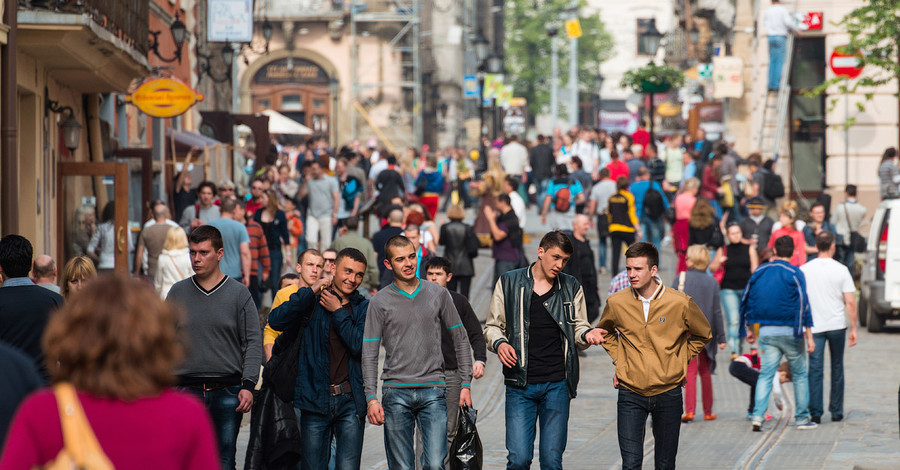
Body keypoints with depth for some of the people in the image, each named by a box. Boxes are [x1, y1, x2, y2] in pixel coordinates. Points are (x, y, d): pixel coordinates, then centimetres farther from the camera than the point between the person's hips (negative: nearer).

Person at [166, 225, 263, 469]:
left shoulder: (239, 294, 3)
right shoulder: (178, 292, 8)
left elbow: (253, 343, 1)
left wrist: (248, 385, -9)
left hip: (227, 393, -1)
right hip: (186, 391, 1)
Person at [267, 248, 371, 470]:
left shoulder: (363, 308, 8)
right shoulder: (312, 303, 5)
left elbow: (360, 346, -8)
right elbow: (275, 321, -11)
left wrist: (338, 311, -7)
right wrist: (310, 292, -13)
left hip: (350, 401, 0)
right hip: (315, 400, 0)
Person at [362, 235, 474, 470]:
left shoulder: (439, 295, 8)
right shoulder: (380, 301, 4)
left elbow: (460, 340, 14)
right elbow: (369, 353, 4)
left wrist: (465, 384, 7)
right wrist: (371, 397, -5)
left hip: (433, 390, 0)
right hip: (395, 392, 0)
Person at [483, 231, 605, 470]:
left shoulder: (571, 288, 9)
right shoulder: (508, 283, 5)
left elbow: (577, 329, 12)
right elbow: (493, 326, 10)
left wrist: (586, 334, -11)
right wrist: (499, 343, -12)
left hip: (557, 384, 2)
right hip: (520, 385, -1)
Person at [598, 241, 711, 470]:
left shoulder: (680, 303, -9)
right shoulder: (616, 303, -4)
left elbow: (702, 335, 11)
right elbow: (605, 331, 20)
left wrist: (679, 362, 5)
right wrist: (618, 361, 9)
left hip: (668, 395, 0)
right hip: (630, 394, 0)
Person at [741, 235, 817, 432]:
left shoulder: (759, 272, 7)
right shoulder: (795, 273, -7)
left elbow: (747, 300, 11)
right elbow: (803, 305, -11)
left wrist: (749, 329, 20)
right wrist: (809, 336, -10)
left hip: (766, 332, 3)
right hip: (790, 332, -3)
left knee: (766, 374, 3)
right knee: (800, 374, 10)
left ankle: (758, 415, -13)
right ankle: (802, 418, 12)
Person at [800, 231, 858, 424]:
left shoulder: (804, 270, 0)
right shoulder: (841, 270, -4)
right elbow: (850, 302, -6)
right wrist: (853, 329, 1)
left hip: (814, 327, 0)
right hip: (837, 325, 0)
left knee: (815, 370, 0)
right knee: (837, 369, 12)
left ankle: (815, 412, -8)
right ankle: (836, 411, 16)